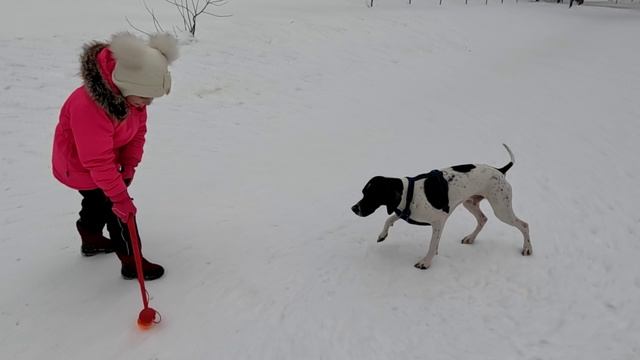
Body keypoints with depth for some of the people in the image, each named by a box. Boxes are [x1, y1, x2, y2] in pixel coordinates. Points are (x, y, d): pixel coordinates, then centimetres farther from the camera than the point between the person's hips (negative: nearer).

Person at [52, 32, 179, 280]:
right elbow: (98, 161, -38)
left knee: (98, 201, 28)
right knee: (119, 211, -3)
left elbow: (138, 129, -7)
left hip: (103, 162, 8)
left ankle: (91, 241, 54)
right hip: (80, 166, -8)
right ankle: (132, 263, 13)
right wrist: (121, 197, -35)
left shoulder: (131, 92, -19)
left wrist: (129, 166, -13)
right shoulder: (88, 107, -43)